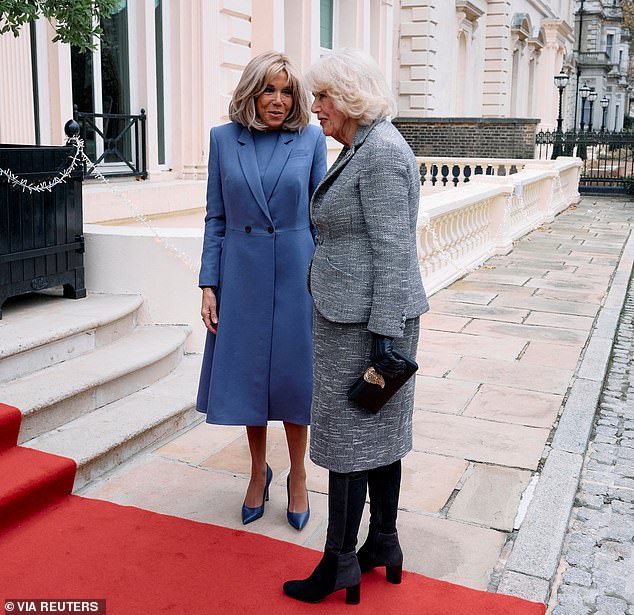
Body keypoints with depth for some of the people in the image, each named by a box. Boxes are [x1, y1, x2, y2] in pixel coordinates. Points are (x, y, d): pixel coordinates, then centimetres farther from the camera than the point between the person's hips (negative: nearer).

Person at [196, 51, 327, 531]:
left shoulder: (311, 139, -1)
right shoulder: (224, 138, 2)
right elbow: (216, 217, 4)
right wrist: (209, 285, -1)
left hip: (295, 274, -1)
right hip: (241, 275, 1)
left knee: (293, 378, 6)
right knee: (248, 376, 10)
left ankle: (298, 477, 27)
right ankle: (258, 472, 31)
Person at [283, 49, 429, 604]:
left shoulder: (380, 151, -17)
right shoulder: (363, 148, 14)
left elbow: (394, 250, -21)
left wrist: (386, 334, -21)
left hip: (365, 319, -10)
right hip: (356, 313, 10)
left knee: (348, 436, 0)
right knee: (379, 432, 16)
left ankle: (340, 564, 15)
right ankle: (384, 543, 30)